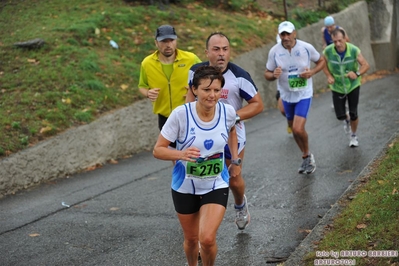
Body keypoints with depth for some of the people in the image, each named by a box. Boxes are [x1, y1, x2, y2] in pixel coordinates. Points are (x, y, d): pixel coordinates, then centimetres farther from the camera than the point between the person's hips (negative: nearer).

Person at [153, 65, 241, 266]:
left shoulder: (227, 111, -13)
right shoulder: (181, 114, -22)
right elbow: (158, 150, -17)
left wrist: (235, 161, 11)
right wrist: (181, 154, -35)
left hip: (216, 186, 1)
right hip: (185, 187, 0)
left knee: (207, 238, -15)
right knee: (191, 239, 16)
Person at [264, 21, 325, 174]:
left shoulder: (306, 47, -12)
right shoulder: (274, 51, -9)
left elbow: (321, 61, 5)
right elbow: (267, 74, 0)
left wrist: (312, 72, -15)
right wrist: (274, 75, -24)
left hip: (304, 94, -3)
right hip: (286, 95, 3)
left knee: (298, 129, -18)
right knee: (294, 129, 16)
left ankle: (307, 155, 11)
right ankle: (306, 157, 37)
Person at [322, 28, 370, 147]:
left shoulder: (354, 50, -23)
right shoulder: (328, 51, -21)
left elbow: (366, 65, -14)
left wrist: (357, 73, -33)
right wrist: (329, 76, -17)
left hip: (353, 85, -1)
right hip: (337, 87, 1)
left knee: (353, 114, 2)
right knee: (340, 115, 1)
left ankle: (353, 136, 30)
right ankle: (346, 119, 41)